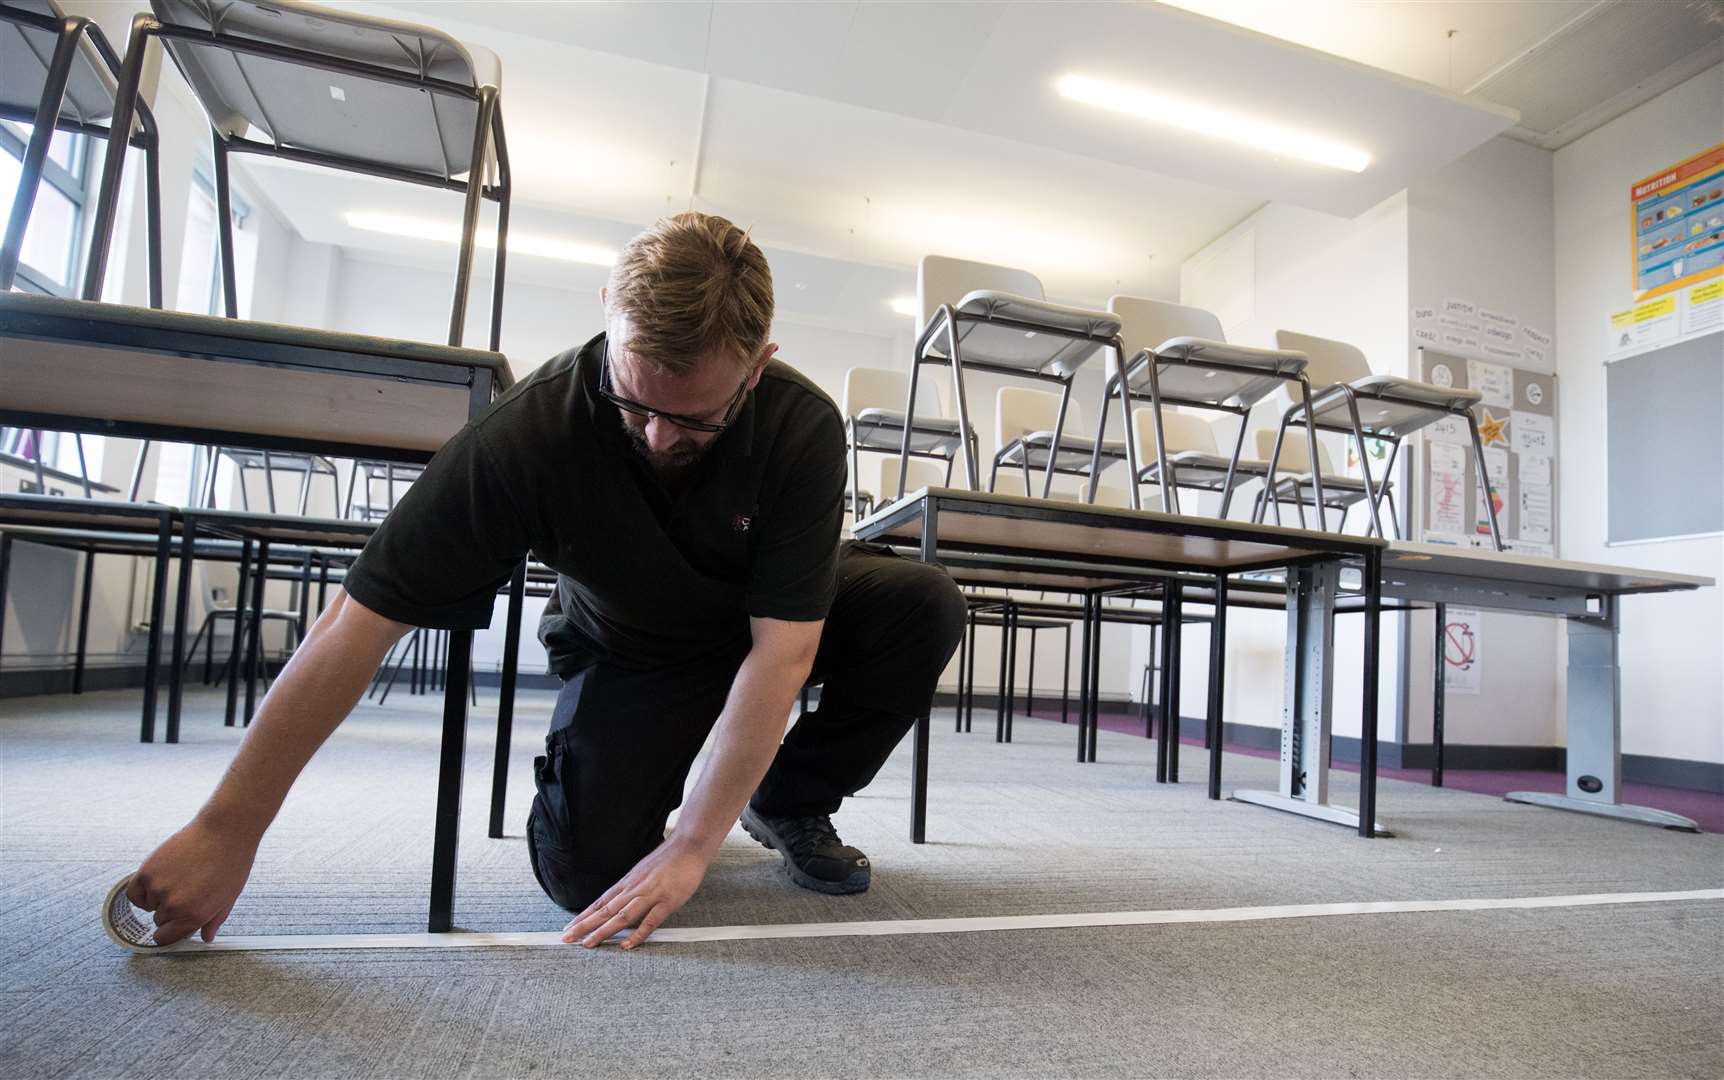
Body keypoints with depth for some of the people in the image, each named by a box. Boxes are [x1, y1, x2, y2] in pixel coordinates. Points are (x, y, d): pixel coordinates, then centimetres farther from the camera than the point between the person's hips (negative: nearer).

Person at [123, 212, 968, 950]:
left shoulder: (802, 425, -30)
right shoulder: (531, 430, -31)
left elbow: (781, 651, -30)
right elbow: (358, 624, -27)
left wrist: (689, 849, -30)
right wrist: (225, 832, -25)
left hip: (765, 624, 2)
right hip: (627, 649, -1)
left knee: (924, 607, -23)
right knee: (585, 871, -20)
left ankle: (788, 802, 1)